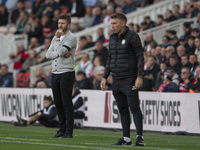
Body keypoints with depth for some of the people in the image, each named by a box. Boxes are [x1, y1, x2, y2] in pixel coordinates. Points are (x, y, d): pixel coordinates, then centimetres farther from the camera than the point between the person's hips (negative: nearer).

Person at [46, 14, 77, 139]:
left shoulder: (72, 38, -6)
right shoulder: (56, 38, 17)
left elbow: (61, 51, -17)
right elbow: (48, 54, 4)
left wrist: (57, 38, -7)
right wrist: (62, 54, -10)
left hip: (67, 73, -7)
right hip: (55, 73, 7)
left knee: (67, 104, -8)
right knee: (58, 104, 8)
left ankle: (69, 132, -7)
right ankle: (62, 129, 15)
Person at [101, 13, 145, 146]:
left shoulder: (133, 37, -7)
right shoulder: (112, 38, 15)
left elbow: (140, 57, -10)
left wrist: (139, 77, -17)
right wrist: (105, 77, 17)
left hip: (129, 80, -7)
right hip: (117, 81, 7)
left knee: (134, 107, -10)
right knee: (122, 109, 8)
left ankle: (140, 137, -11)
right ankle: (126, 138, 11)